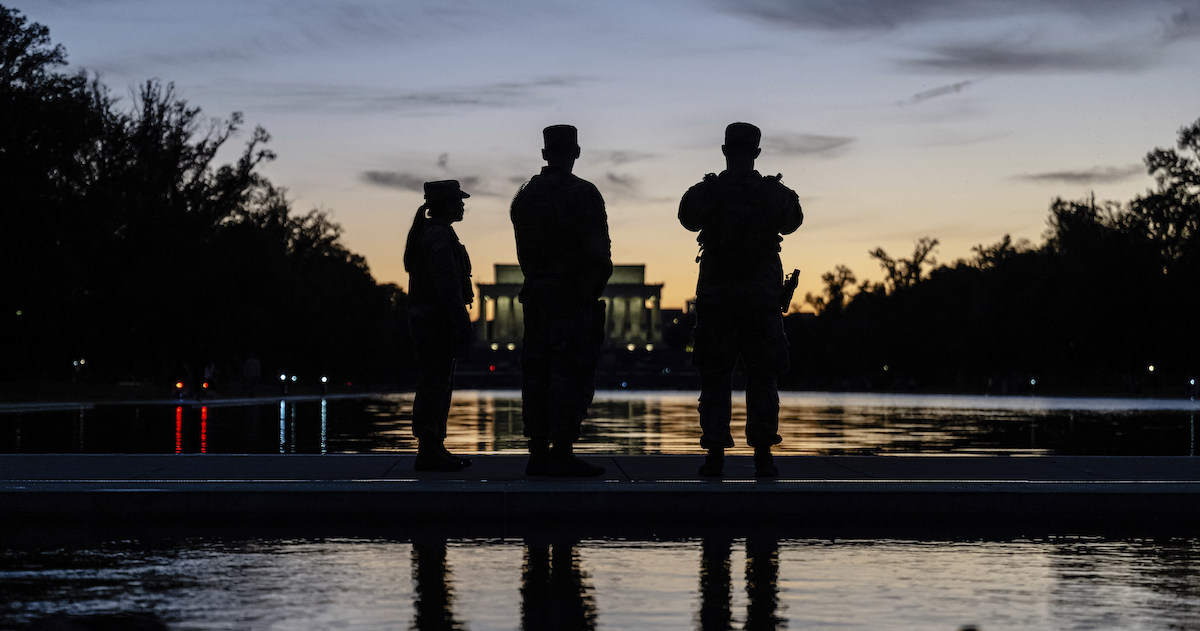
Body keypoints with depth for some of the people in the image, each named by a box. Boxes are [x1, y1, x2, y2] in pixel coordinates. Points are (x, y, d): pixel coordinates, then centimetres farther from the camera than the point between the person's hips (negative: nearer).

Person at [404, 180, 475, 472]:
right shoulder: (439, 235, -14)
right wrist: (461, 324, -21)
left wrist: (461, 323, 22)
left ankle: (435, 450, 17)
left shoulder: (427, 232, 19)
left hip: (426, 317, 11)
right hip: (439, 321, -11)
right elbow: (447, 284, -21)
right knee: (434, 385, -8)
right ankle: (428, 452, -7)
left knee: (439, 386, 13)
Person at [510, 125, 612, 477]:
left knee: (537, 374, 8)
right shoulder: (583, 194, -9)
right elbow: (597, 254, -14)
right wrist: (593, 288, 2)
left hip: (535, 296, 6)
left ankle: (538, 455, 9)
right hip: (574, 300, -6)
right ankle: (562, 454, -9)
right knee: (573, 376, -5)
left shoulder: (524, 196, 11)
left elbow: (523, 252, 11)